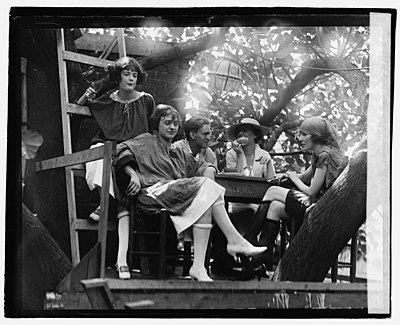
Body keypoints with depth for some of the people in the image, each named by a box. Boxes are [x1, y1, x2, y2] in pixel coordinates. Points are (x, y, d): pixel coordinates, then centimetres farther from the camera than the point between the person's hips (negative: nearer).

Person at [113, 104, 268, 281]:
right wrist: (133, 175, -13)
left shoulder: (179, 154, 35)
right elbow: (121, 150, 2)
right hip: (153, 192, -6)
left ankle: (198, 267, -38)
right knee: (206, 187, -24)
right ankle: (235, 240, -28)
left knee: (204, 203, -27)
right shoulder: (147, 142, 18)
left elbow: (201, 166, 33)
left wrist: (209, 170, 8)